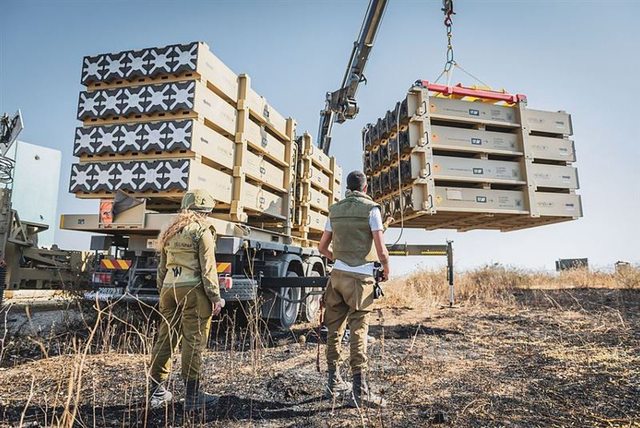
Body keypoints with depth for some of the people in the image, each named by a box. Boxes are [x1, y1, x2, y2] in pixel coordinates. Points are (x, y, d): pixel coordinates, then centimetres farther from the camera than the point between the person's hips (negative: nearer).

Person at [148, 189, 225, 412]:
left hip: (169, 288, 7)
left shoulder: (170, 232, 18)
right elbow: (207, 268, -10)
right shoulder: (202, 230, -4)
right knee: (193, 341, -3)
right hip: (192, 289, -7)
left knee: (165, 338, 12)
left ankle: (157, 392, 20)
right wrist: (216, 297, -8)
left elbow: (162, 267, 20)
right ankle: (192, 395, 3)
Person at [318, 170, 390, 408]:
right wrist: (387, 269, 8)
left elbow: (322, 247, 16)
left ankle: (334, 382, 23)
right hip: (360, 278, -5)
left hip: (338, 275, 5)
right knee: (358, 331, -4)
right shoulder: (371, 209, -3)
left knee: (334, 330, 11)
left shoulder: (335, 210, 11)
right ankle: (359, 390, -2)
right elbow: (381, 250, -10)